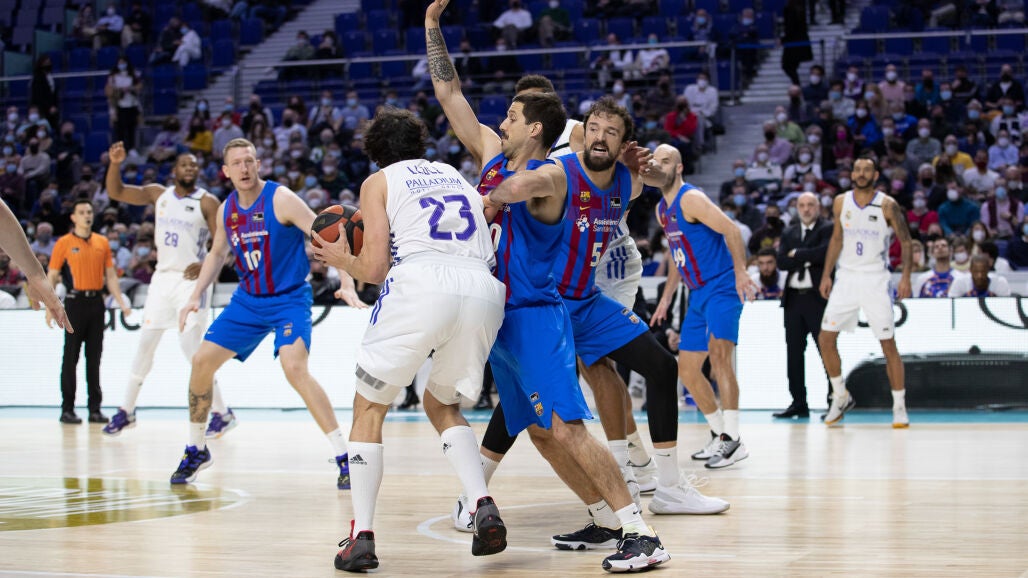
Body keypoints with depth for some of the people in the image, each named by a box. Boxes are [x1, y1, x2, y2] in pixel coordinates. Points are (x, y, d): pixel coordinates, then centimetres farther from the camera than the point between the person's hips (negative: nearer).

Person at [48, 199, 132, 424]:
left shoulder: (102, 242, 10)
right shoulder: (64, 243, -1)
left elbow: (110, 275, 13)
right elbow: (52, 276, -1)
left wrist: (122, 302, 5)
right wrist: (49, 308, -9)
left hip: (96, 302, 4)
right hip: (75, 302, -4)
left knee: (94, 358, 7)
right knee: (71, 357, -2)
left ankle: (95, 409, 11)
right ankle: (67, 409, 2)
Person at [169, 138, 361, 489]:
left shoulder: (280, 199, -17)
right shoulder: (226, 210, 3)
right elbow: (217, 254, 20)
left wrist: (347, 284, -33)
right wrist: (196, 296, 11)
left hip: (289, 299, -7)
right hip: (248, 299, 7)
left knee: (294, 368, -27)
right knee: (202, 361, 3)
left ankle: (344, 457, -23)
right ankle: (196, 450, 22)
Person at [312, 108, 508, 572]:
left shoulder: (379, 182, 18)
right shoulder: (456, 177, 32)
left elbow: (374, 267, 7)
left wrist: (342, 260, 29)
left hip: (421, 285, -4)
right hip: (484, 290, 4)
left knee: (369, 406, 14)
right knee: (442, 405, 25)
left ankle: (362, 537, 5)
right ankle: (484, 507, 3)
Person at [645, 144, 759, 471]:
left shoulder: (691, 199, -13)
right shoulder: (662, 210, 14)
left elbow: (731, 230, -20)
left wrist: (740, 272, -30)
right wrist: (666, 297, 24)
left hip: (722, 288, -10)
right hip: (698, 294, 10)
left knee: (718, 354, -25)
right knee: (686, 370, 9)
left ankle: (732, 440, -25)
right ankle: (719, 434, 21)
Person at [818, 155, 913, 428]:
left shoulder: (887, 205, -8)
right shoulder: (841, 202, 3)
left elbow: (906, 242, -2)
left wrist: (906, 277, -12)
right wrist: (826, 275, 9)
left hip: (875, 280, -4)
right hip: (846, 278, 4)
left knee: (888, 345, -5)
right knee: (825, 339, -3)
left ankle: (899, 407, 4)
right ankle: (840, 397, 15)